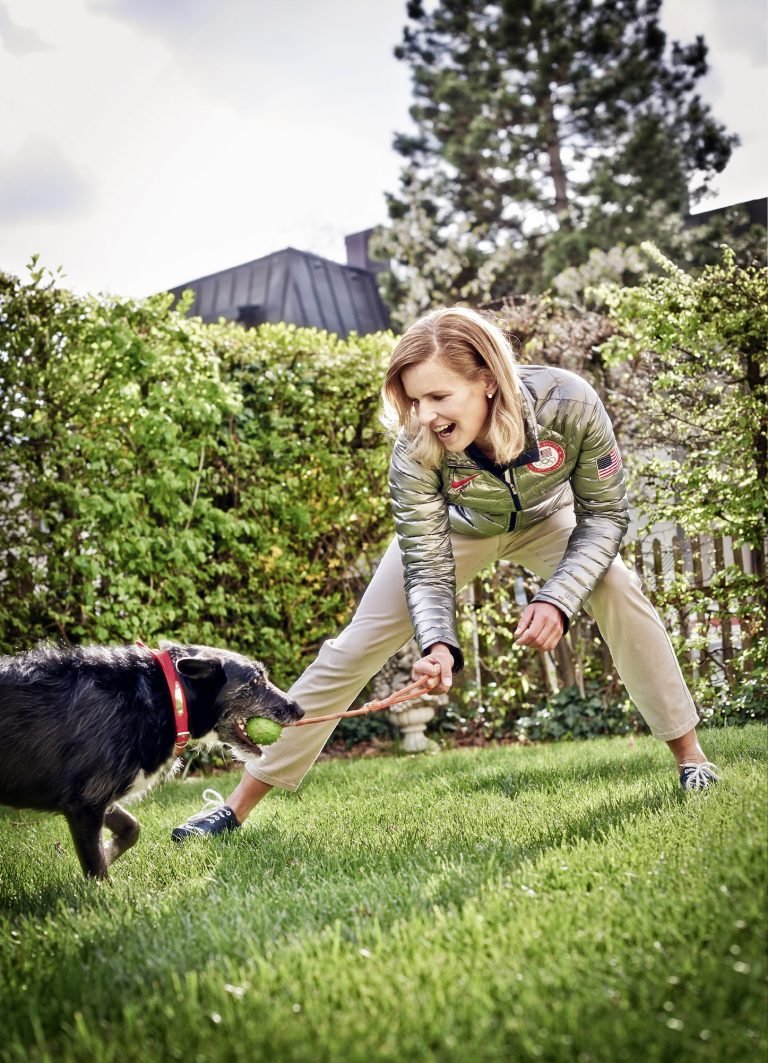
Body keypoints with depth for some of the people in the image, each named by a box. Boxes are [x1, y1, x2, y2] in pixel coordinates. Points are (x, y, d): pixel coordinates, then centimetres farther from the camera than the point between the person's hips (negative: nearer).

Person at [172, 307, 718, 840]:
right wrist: (439, 644, -48)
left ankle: (689, 754, -3)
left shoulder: (569, 403, -37)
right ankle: (241, 804, 1)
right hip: (453, 528, -1)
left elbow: (605, 514, -25)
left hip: (545, 517, 1)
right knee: (355, 648, -8)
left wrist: (558, 598, -37)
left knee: (619, 589, -25)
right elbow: (427, 568, -30)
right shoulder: (416, 453, -36)